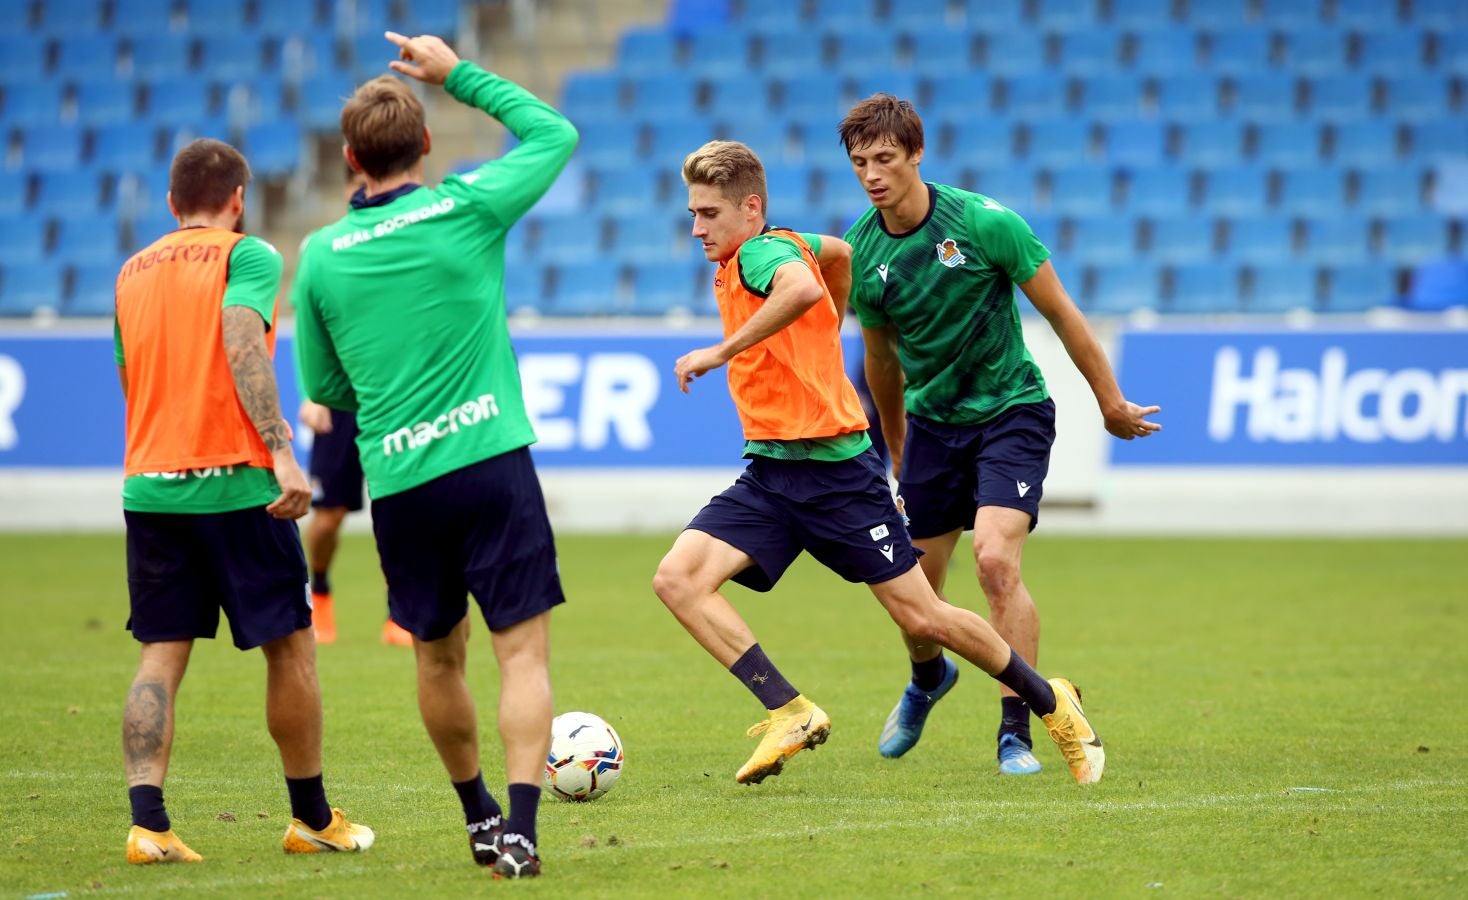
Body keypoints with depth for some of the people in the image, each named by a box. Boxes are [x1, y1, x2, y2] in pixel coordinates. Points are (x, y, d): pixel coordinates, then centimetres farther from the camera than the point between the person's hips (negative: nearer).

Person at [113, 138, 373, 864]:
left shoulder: (132, 272, 15)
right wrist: (282, 452, -25)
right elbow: (242, 343, -19)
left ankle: (147, 822, -11)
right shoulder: (246, 255, -2)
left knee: (160, 657, 3)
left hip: (148, 488, 5)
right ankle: (312, 819, 17)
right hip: (234, 484, -5)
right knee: (290, 646, 8)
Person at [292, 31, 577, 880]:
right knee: (524, 650, -3)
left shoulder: (320, 257, 3)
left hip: (397, 483, 3)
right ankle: (519, 827, -16)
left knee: (439, 658, 19)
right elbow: (555, 134, 14)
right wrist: (461, 74, 17)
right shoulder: (466, 209, -3)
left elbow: (325, 389, 11)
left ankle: (480, 816, 32)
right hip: (491, 462, -3)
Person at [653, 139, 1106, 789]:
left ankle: (1053, 704, 20)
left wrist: (721, 351, -34)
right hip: (769, 472, 9)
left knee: (922, 618, -1)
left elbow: (802, 288, -40)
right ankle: (790, 715, -13)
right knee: (677, 579, -12)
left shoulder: (762, 252, -15)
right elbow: (838, 253, 33)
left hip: (835, 468, -9)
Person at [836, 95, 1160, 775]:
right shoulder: (861, 253, -5)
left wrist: (1111, 402, 0)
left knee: (995, 561, -23)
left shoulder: (985, 223, -18)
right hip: (932, 420, 4)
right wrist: (897, 455, 22)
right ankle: (927, 680, 44)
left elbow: (1060, 313, -7)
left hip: (1012, 411, -4)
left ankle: (1016, 734, -14)